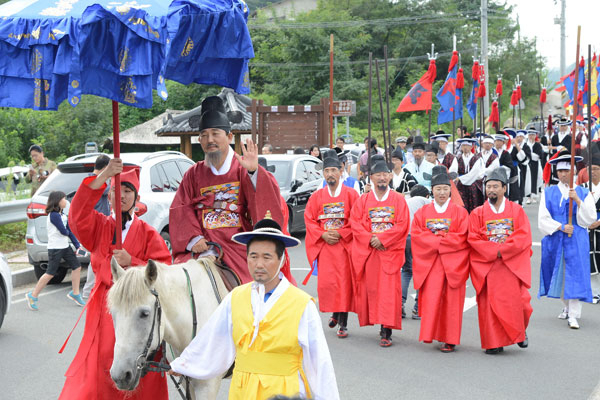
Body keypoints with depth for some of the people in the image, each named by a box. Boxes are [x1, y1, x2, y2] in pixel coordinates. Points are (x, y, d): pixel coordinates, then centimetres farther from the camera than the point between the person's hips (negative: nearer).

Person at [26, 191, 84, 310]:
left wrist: (77, 245, 7)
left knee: (77, 267, 8)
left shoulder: (62, 215, 12)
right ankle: (32, 296, 4)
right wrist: (68, 232, 5)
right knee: (50, 273, -6)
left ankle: (75, 293, 20)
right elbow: (64, 231, -19)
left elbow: (70, 231, 12)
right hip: (55, 248, -9)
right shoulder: (54, 215, -17)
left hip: (65, 246, 9)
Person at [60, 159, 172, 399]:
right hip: (104, 307, 1)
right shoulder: (99, 226, 9)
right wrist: (103, 177, -24)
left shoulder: (148, 233, 5)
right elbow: (78, 214, -13)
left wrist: (131, 262, -17)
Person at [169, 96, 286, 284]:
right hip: (203, 246, 2)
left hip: (238, 245, -2)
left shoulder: (242, 169, 7)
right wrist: (193, 238, -10)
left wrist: (253, 172, -21)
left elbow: (267, 202, -6)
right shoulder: (194, 174, 15)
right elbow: (181, 210, 6)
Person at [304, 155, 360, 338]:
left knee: (344, 283, -4)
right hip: (324, 246, 2)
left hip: (344, 245, -2)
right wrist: (323, 235, -8)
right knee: (326, 283, -4)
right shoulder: (316, 196, 10)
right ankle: (334, 313, 22)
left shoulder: (350, 194, 2)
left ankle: (343, 324, 2)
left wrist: (340, 233, -12)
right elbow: (309, 220, 7)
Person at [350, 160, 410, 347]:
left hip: (390, 251, -2)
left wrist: (382, 239, -13)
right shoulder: (363, 200, 10)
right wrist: (370, 239, -12)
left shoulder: (398, 200, 5)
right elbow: (355, 223, 2)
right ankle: (377, 320, 17)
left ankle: (386, 331, -11)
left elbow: (402, 225, -3)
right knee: (371, 288, 3)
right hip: (368, 251, 2)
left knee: (388, 289, -9)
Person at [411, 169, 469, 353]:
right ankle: (429, 334, -3)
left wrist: (435, 239, -9)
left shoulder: (460, 212, 4)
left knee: (451, 301, -1)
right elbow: (416, 234, 0)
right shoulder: (422, 212, 11)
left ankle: (449, 339, 4)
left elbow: (461, 238, -6)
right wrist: (440, 240, -11)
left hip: (452, 263, -1)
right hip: (429, 263, 1)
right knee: (431, 299, -8)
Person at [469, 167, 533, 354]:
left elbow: (524, 237, -3)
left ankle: (520, 332, 20)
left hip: (513, 265, 0)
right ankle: (494, 342, 5)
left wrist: (501, 251, -14)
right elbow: (474, 239, -1)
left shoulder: (517, 210, 7)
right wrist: (494, 251, -14)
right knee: (489, 302, -4)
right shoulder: (478, 213, 7)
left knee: (516, 300, -7)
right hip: (486, 266, 1)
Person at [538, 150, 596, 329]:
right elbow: (543, 218, -1)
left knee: (574, 275, -9)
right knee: (559, 274, 8)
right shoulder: (549, 193, 7)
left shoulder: (583, 193, 4)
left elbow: (590, 218, -4)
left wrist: (577, 200, -16)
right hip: (554, 241, 2)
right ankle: (568, 306, 28)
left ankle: (573, 315, -10)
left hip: (576, 242, -2)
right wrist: (560, 227, -15)